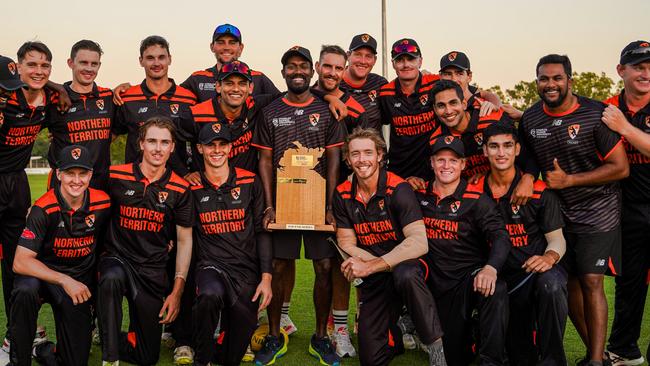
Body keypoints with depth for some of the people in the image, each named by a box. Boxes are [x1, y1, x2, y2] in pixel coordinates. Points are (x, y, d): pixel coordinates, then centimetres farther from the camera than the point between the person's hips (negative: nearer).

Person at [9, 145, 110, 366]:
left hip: (80, 280, 3)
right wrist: (64, 281, -30)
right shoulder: (44, 209, -19)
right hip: (43, 274, -2)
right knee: (25, 290, -39)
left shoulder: (102, 204, -9)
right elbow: (20, 263, -24)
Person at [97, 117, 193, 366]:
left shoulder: (180, 189, -3)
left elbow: (185, 241, 2)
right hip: (117, 258, -1)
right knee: (112, 278, -40)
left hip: (153, 271, 2)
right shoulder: (116, 177, -5)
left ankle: (108, 338, 37)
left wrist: (177, 292, -4)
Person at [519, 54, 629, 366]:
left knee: (591, 282, -10)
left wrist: (569, 180, -17)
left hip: (597, 212, -4)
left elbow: (621, 168, -13)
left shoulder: (596, 114, -13)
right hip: (555, 212, 5)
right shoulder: (529, 119, 2)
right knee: (569, 281, 6)